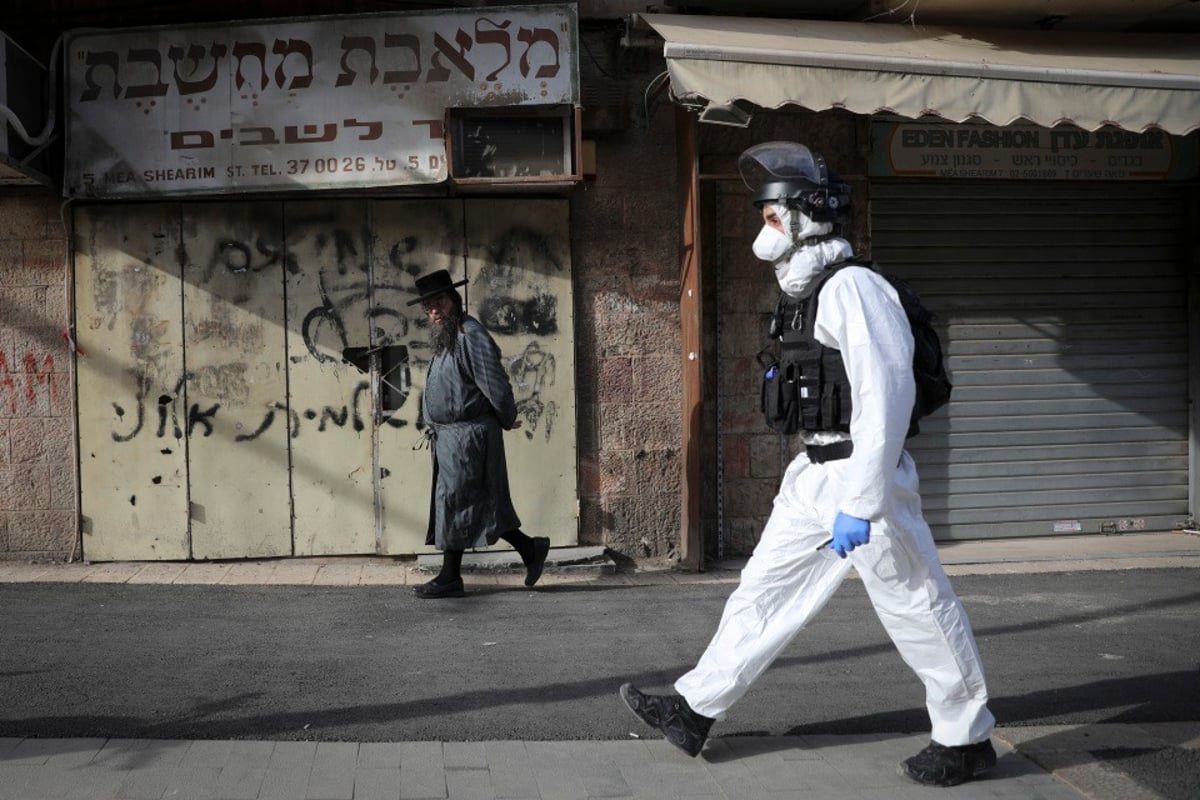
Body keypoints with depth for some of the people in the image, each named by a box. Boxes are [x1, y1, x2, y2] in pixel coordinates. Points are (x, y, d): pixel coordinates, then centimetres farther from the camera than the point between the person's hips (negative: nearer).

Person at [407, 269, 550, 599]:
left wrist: (508, 420, -8)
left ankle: (449, 579, 4)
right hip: (450, 436, 10)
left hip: (467, 435, -10)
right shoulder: (445, 339, 16)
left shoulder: (471, 336, -16)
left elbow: (495, 385, -19)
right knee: (480, 505, 12)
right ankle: (530, 549, 20)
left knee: (454, 503, -4)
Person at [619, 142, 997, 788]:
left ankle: (966, 738, 18)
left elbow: (888, 396, -23)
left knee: (916, 605, 3)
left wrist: (859, 504, -26)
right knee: (765, 589, 12)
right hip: (814, 474, 10)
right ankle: (695, 709, 21)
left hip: (860, 474, -10)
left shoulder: (852, 286, -17)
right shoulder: (811, 292, 13)